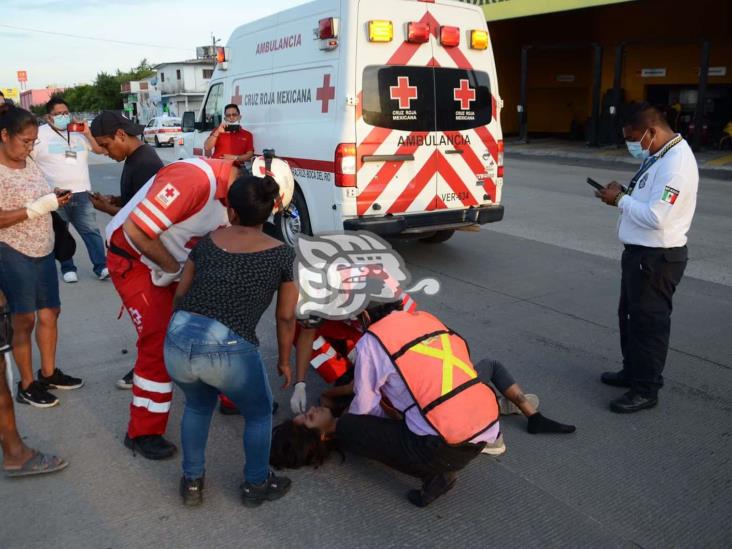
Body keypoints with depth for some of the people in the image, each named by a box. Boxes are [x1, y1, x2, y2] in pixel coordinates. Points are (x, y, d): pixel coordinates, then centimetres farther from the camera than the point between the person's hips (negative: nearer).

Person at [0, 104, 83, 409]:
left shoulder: (30, 163, 6)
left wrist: (54, 199, -4)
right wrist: (39, 207, -24)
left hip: (43, 251, 7)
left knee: (50, 312, 14)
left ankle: (49, 373, 31)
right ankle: (26, 386, 17)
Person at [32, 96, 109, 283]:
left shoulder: (79, 132, 11)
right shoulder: (39, 134, -1)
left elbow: (101, 150, 10)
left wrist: (88, 134, -6)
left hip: (81, 193, 3)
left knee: (91, 231, -1)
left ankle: (101, 266, 1)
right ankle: (67, 268, 16)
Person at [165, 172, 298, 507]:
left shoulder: (208, 242, 16)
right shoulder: (282, 255, 8)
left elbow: (180, 294, 21)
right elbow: (286, 318, 11)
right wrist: (284, 361, 26)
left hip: (177, 343, 4)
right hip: (230, 349, -4)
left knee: (198, 404, 36)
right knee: (259, 413, 27)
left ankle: (192, 482, 43)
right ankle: (256, 486, 41)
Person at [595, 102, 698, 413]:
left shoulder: (676, 163, -22)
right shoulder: (660, 156, 10)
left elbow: (656, 217, -27)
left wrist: (620, 200, -15)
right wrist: (625, 194, 1)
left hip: (657, 257, -10)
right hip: (641, 252, 10)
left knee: (648, 322, 0)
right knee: (631, 315, 21)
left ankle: (646, 389, 14)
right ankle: (632, 371, 38)